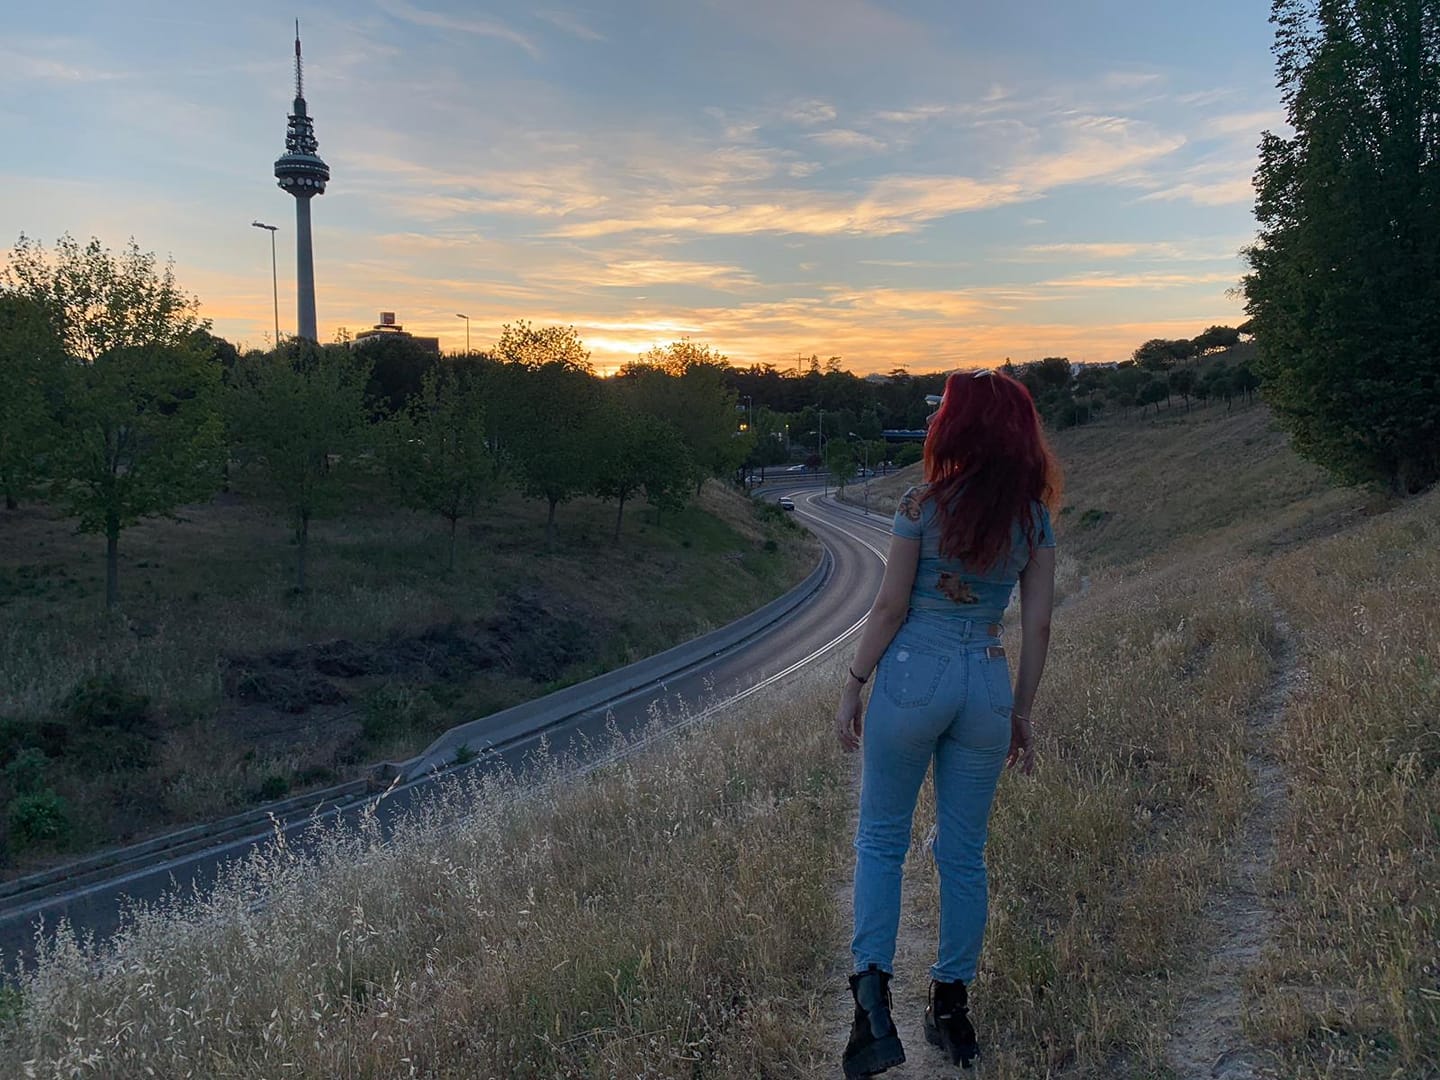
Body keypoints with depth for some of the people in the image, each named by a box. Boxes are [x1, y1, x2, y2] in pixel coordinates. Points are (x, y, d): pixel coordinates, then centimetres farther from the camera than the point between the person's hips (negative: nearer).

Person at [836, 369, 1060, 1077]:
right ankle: (952, 1007, 25)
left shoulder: (923, 506, -9)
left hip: (912, 674, -3)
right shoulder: (1034, 518, 2)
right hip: (988, 683, 4)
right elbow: (1037, 627, 4)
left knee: (881, 839, 11)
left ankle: (872, 991, 0)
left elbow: (890, 607, -9)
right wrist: (1021, 714, 13)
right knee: (964, 854, 15)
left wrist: (852, 687, 1)